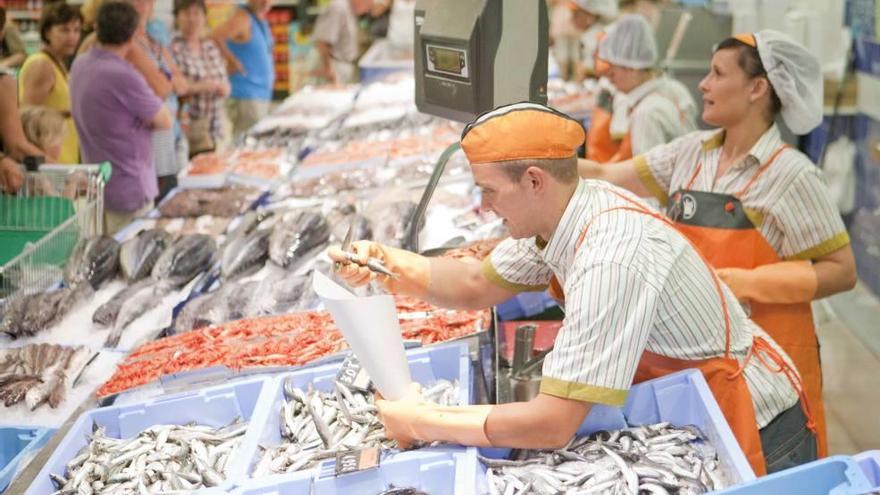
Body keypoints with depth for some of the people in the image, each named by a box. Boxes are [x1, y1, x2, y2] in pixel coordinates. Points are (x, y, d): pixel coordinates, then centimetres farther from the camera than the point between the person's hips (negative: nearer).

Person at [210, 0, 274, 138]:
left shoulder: (261, 20, 14)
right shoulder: (242, 18, -14)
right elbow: (214, 37, -29)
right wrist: (232, 61, -18)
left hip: (262, 95, 9)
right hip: (245, 96, -9)